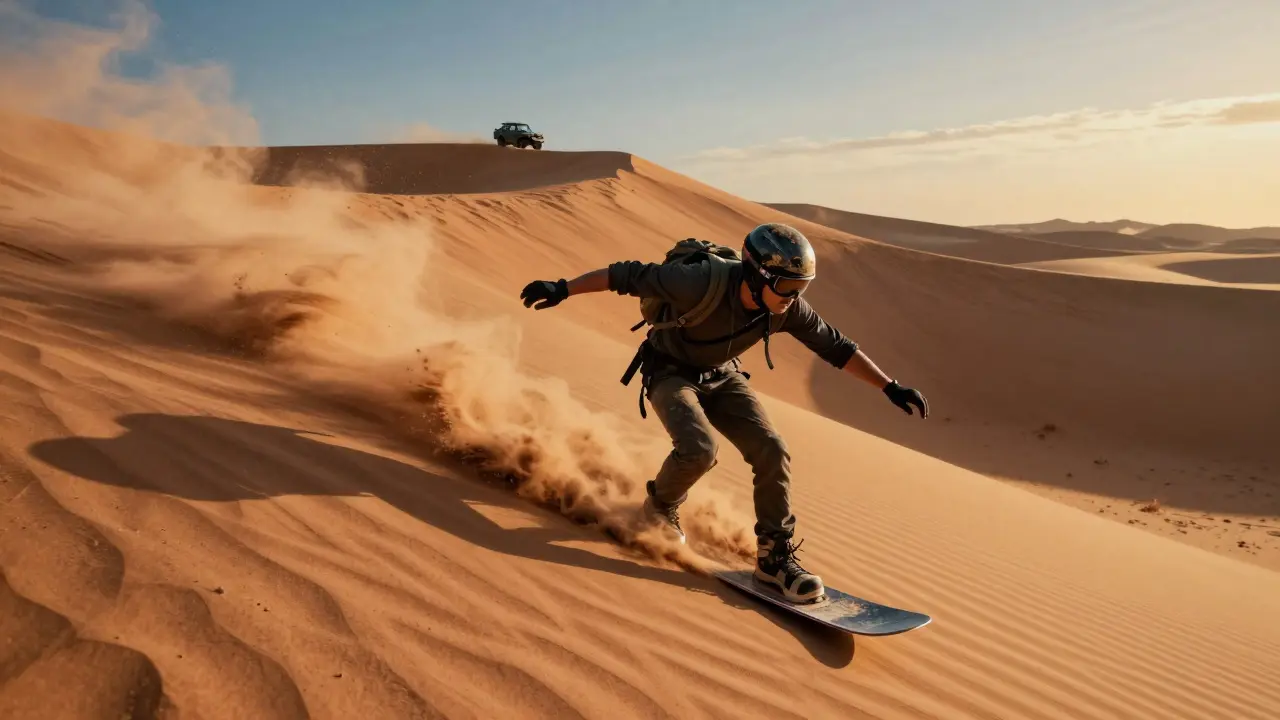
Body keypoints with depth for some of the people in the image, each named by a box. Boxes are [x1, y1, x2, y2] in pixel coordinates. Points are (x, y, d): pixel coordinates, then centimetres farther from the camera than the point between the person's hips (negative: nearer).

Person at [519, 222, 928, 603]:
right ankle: (661, 505, 6)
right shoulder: (702, 283, -35)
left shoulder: (789, 309, -19)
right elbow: (629, 275, -27)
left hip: (722, 377, 5)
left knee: (772, 452, -12)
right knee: (699, 449, -29)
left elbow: (836, 346, -5)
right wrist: (563, 288, -27)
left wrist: (890, 387, -4)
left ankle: (775, 557, 2)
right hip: (670, 373, -5)